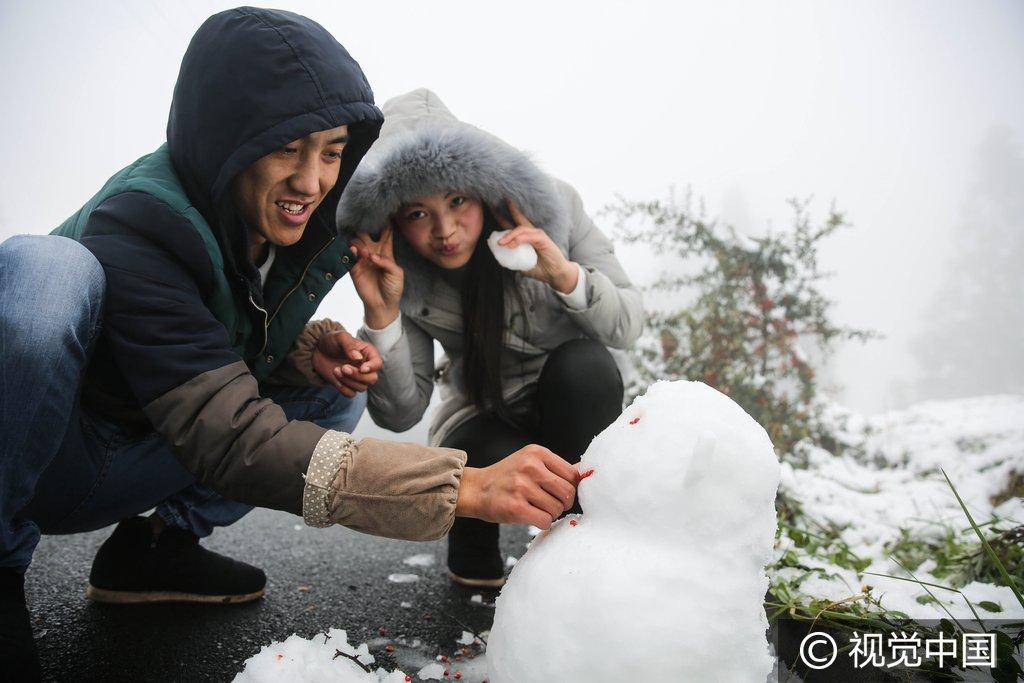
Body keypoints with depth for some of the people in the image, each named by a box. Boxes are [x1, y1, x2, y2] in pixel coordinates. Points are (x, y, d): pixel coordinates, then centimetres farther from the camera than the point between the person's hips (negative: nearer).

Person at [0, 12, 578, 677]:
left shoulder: (308, 230, -8)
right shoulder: (135, 229, -30)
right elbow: (229, 439, -39)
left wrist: (310, 346, -16)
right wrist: (464, 488, -47)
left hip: (127, 472, 7)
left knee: (339, 383, -2)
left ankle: (155, 545, 2)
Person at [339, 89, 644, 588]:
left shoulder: (552, 206, -20)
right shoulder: (403, 274, -18)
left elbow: (628, 326, -17)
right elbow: (400, 414, -18)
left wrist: (565, 274, -37)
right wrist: (381, 314, -33)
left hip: (574, 401, 1)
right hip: (486, 419, -1)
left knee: (583, 361, -32)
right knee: (497, 465, -34)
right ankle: (473, 536, 4)